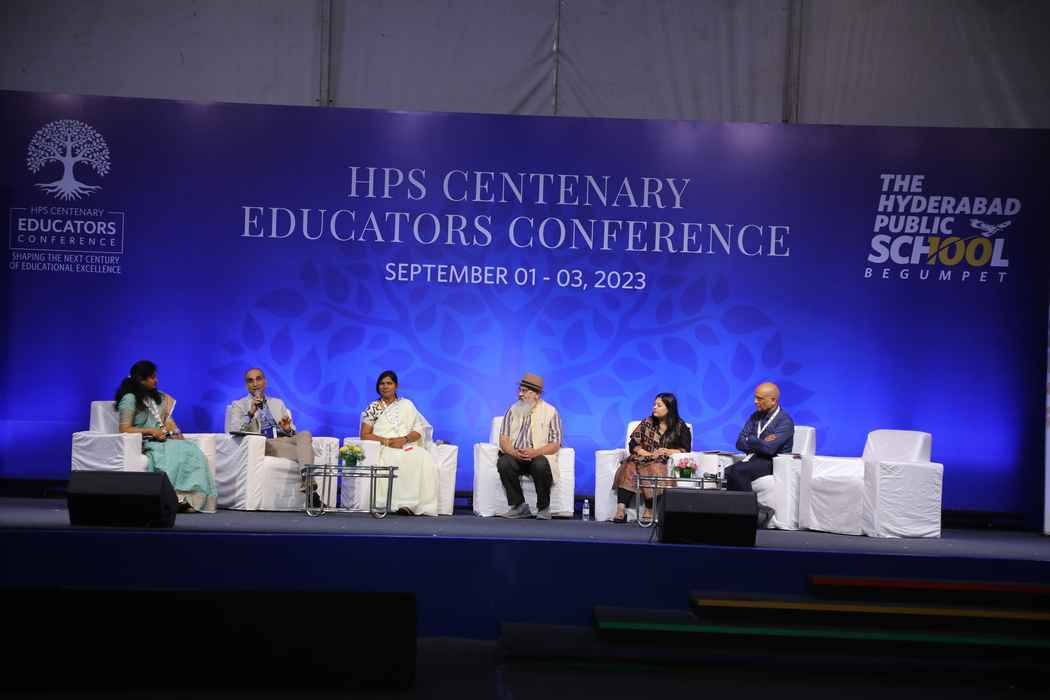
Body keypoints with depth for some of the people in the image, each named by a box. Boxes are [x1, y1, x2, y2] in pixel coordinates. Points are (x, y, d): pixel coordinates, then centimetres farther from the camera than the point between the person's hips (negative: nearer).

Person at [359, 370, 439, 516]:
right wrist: (387, 441, -12)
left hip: (407, 447, 2)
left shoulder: (406, 405, 16)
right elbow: (365, 435, 2)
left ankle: (418, 503, -33)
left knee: (425, 460, -32)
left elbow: (418, 430, 8)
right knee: (393, 461, -38)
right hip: (382, 449, -1)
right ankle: (400, 503, -33)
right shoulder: (373, 408, 12)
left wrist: (404, 439, -13)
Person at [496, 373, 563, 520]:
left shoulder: (550, 412, 0)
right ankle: (520, 506, -17)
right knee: (503, 462, -31)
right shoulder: (513, 410, 9)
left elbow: (555, 445, -5)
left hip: (540, 456, -2)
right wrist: (514, 452, -21)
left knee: (540, 465, -37)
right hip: (515, 457, 3)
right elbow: (503, 439, 2)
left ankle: (543, 508, -13)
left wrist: (535, 452, -24)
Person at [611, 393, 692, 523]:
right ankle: (621, 509, -42)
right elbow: (633, 444, 9)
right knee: (629, 467, -31)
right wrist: (647, 453, -8)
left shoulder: (680, 427, 8)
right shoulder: (647, 423, 15)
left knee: (654, 469, -38)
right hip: (644, 459, 2)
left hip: (665, 462, -2)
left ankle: (649, 511, -36)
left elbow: (686, 450, 1)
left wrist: (666, 451, -13)